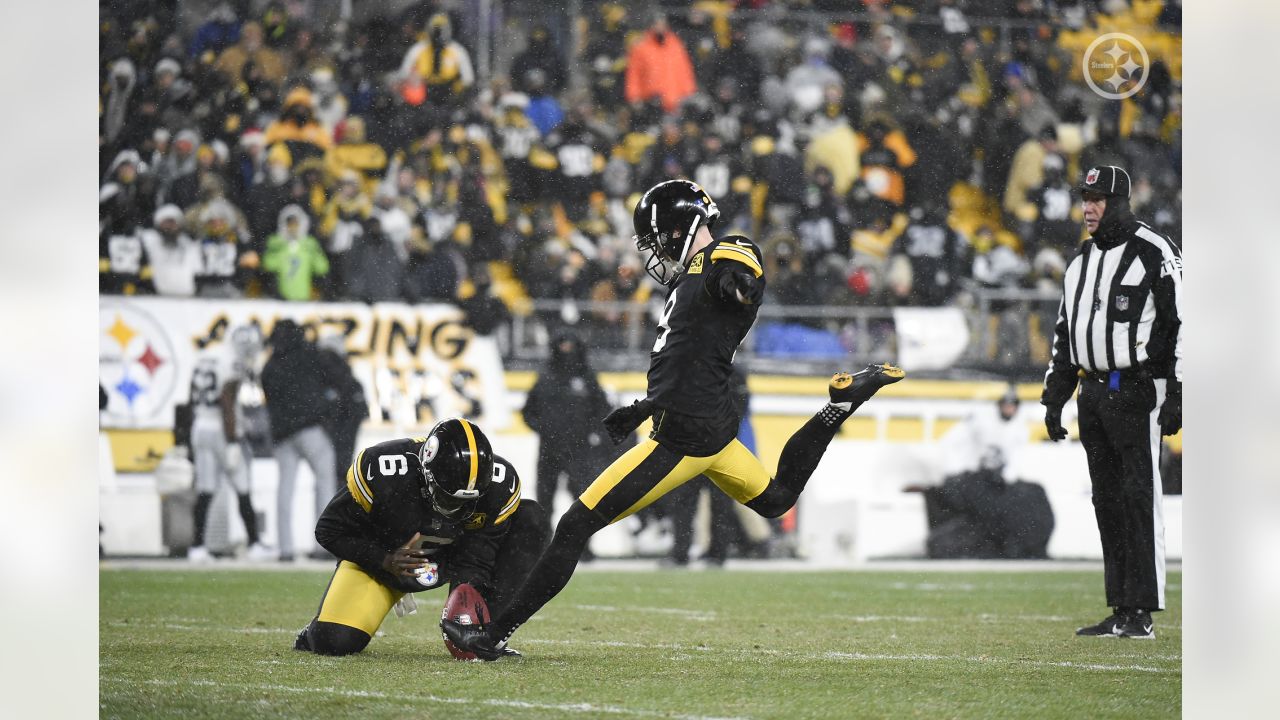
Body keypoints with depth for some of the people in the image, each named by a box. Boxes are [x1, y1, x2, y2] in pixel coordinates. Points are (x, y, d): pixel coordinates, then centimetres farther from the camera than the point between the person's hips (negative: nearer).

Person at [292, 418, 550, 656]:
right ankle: (321, 628, 17)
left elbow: (477, 560, -21)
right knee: (335, 642, -24)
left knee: (531, 519, -19)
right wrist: (385, 561, -31)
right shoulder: (382, 472, -33)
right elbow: (329, 531, -19)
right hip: (379, 555, -2)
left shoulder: (499, 483, -26)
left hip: (447, 559, 3)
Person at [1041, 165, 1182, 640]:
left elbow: (1184, 324, -10)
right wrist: (1053, 398, 19)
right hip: (1093, 394, 8)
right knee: (1107, 502, 7)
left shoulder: (1155, 253, -7)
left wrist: (1176, 396, -16)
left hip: (1137, 393, -8)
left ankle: (1142, 613, -8)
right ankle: (1121, 610, 11)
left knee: (1139, 499, -8)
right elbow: (1065, 334, 24)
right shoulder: (1081, 262, 17)